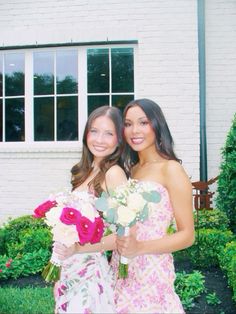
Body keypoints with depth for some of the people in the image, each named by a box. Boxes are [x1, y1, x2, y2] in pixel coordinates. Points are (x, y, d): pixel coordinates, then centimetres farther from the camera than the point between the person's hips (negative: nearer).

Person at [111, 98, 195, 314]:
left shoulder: (170, 169, -11)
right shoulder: (131, 169, 9)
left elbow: (187, 235, -11)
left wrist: (140, 247, -23)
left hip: (150, 271, -6)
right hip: (122, 268, 6)